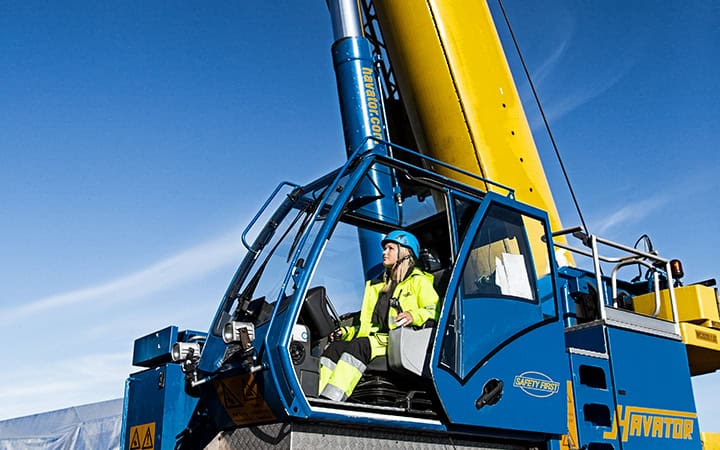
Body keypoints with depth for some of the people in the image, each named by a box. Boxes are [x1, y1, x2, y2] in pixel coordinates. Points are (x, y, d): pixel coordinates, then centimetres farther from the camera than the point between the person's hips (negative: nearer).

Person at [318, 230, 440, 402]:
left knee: (358, 346, -33)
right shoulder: (378, 286, 31)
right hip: (375, 339, 6)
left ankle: (329, 401, -45)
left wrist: (413, 316, -22)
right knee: (335, 347, -22)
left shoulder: (418, 281, 11)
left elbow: (435, 311, -3)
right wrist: (347, 332, 10)